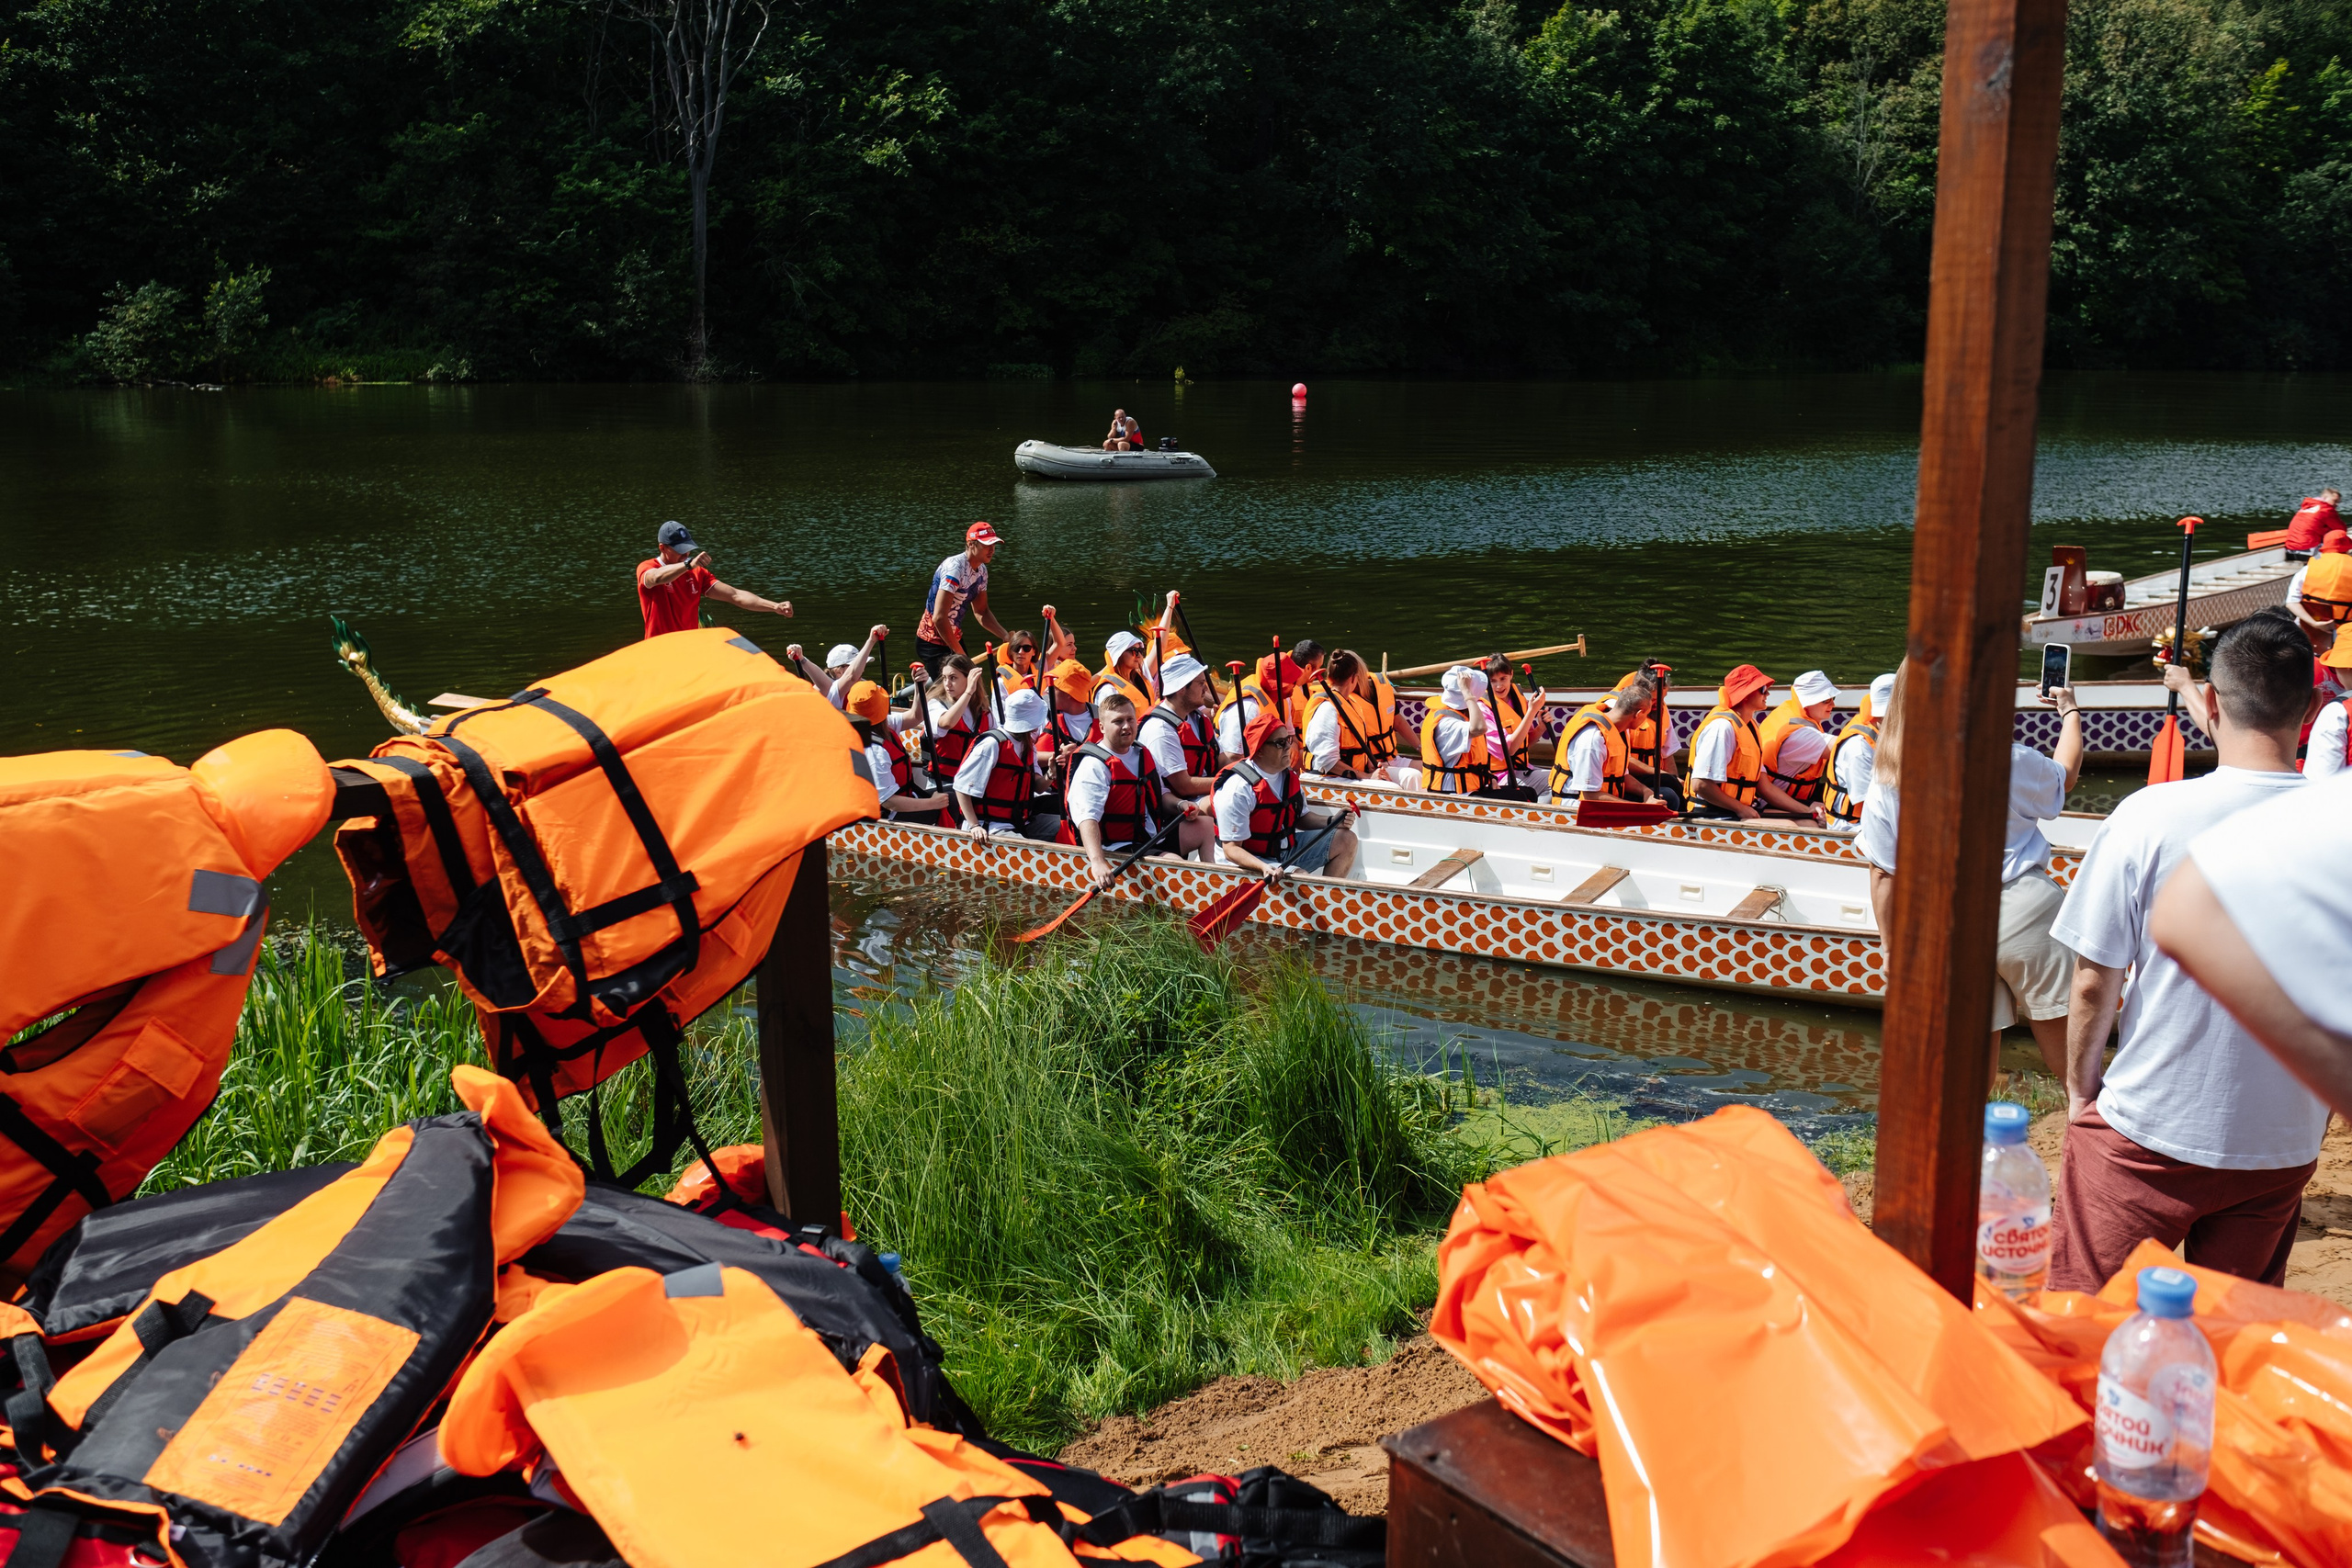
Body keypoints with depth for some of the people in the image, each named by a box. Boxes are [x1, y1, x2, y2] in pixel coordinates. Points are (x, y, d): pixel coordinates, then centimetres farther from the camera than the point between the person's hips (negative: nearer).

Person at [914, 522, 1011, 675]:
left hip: (955, 638, 9)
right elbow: (939, 618, -29)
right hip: (934, 642, -9)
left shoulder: (981, 571, 5)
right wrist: (960, 653, -21)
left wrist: (1006, 636, 2)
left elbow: (981, 612, 16)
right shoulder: (955, 568, -23)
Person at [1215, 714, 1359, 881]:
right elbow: (1231, 849, -25)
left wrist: (1331, 822, 0)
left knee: (1346, 840, 3)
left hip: (1286, 849, 9)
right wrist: (1264, 867, -41)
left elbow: (1301, 817, 19)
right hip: (1249, 862, -9)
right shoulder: (1239, 788, -23)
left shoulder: (1289, 775, 4)